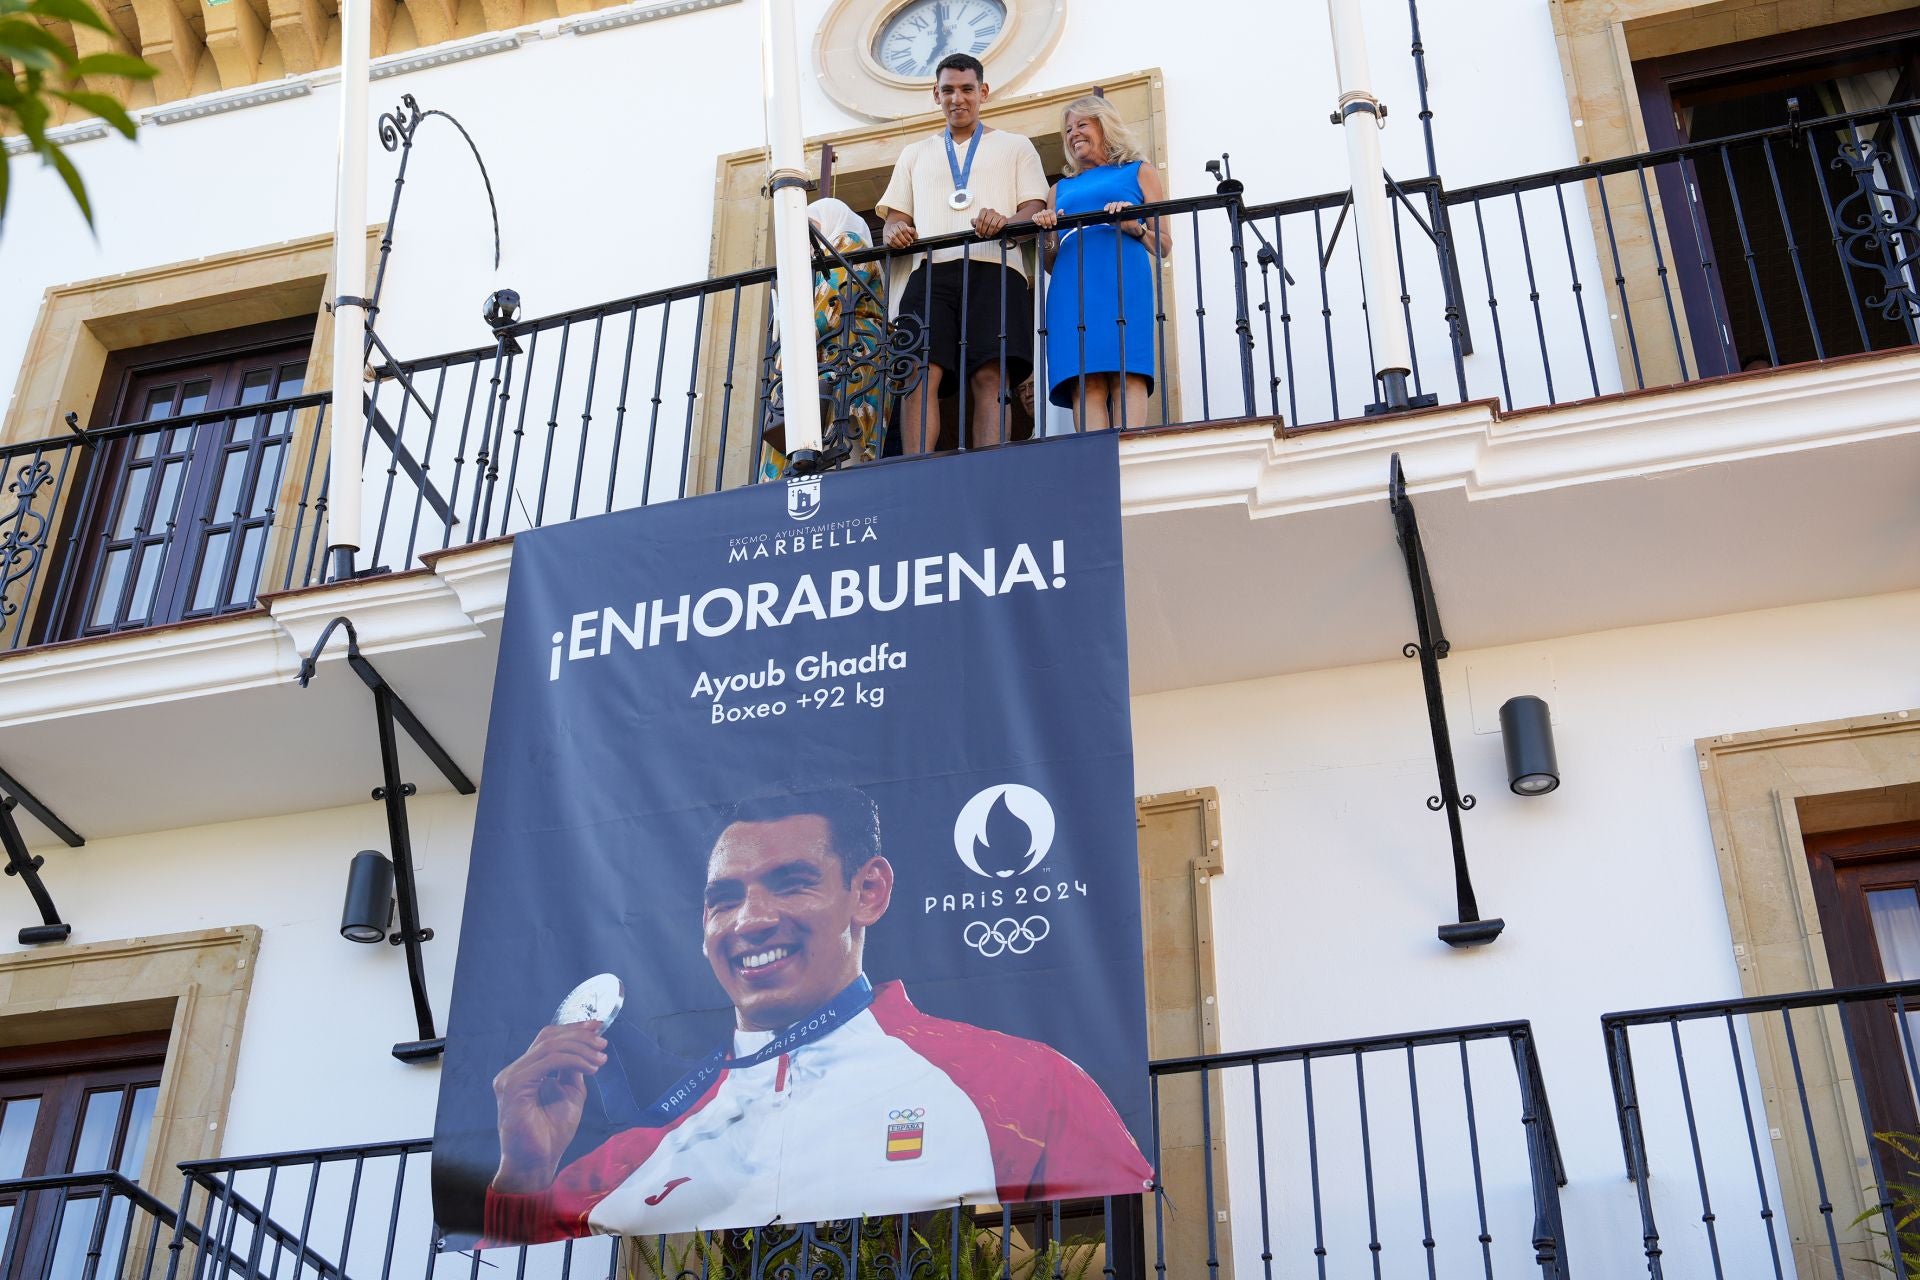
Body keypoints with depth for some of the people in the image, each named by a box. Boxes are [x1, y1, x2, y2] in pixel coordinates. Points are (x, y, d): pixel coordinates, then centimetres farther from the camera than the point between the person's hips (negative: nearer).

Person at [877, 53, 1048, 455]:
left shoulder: (1014, 147, 21)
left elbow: (1035, 210, 9)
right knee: (920, 373, -18)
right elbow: (895, 218, 23)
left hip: (994, 270, -2)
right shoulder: (915, 154, 29)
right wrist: (894, 231, -3)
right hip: (931, 271, 2)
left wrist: (1006, 222, -15)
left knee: (990, 377, -18)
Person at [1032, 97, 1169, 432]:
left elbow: (1163, 245, 13)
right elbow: (1050, 263, 24)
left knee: (1126, 374, -20)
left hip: (1123, 279, -2)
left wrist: (1136, 227, -7)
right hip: (1071, 285, 3)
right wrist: (1047, 235, 3)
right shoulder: (1061, 189, 30)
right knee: (1086, 381, -16)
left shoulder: (1139, 172, 21)